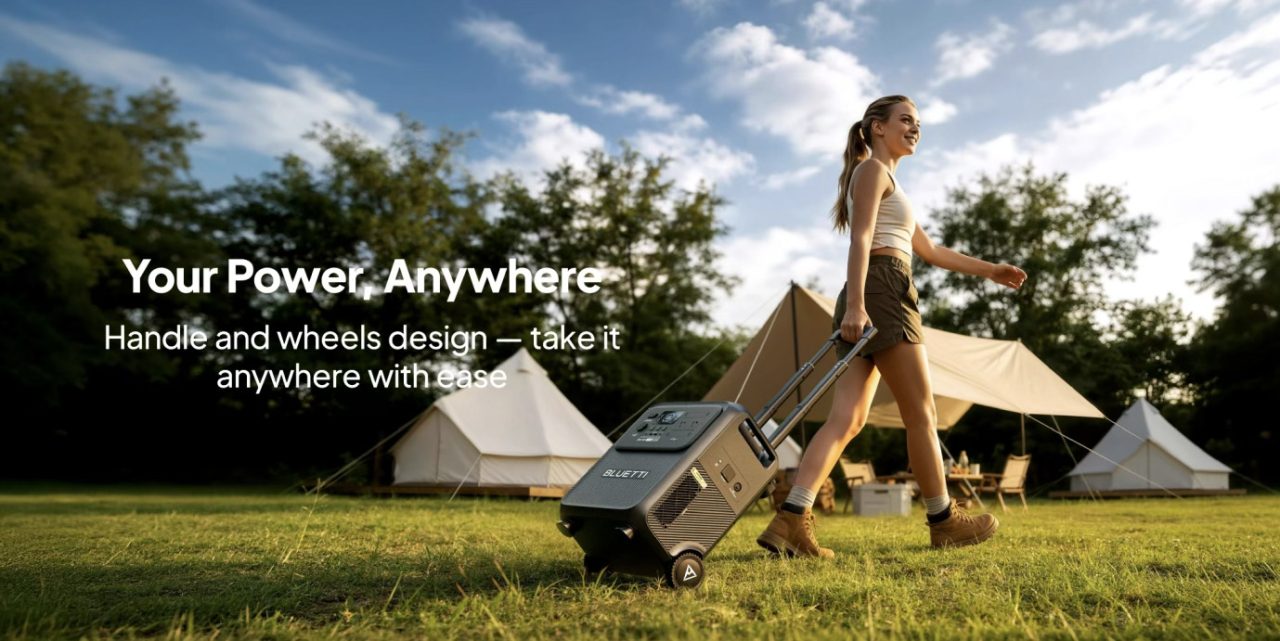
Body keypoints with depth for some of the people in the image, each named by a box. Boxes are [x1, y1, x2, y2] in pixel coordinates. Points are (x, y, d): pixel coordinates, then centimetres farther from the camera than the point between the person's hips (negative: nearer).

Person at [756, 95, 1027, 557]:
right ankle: (943, 520, 13)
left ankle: (790, 521, -12)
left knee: (847, 418, -2)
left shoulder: (886, 179, 31)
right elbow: (860, 239, -14)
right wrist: (855, 304, -25)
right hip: (882, 291, -9)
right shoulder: (874, 169, 1)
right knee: (921, 413, 1)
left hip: (873, 298, 9)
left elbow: (929, 251, 35)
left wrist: (989, 270, 35)